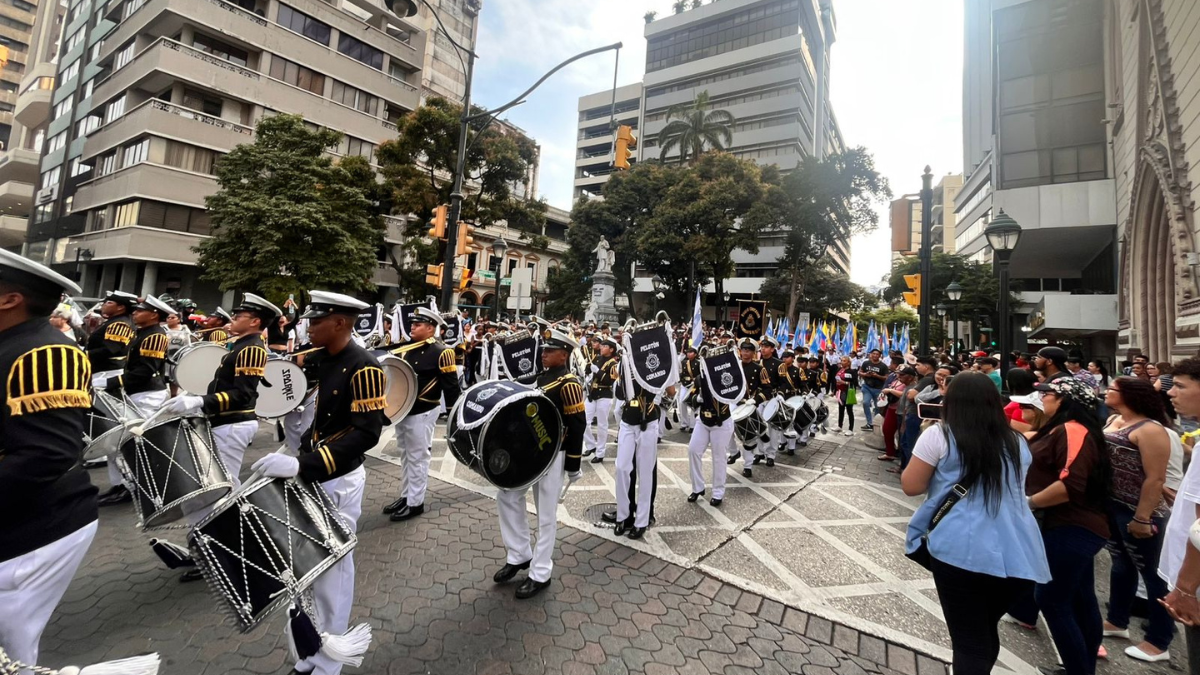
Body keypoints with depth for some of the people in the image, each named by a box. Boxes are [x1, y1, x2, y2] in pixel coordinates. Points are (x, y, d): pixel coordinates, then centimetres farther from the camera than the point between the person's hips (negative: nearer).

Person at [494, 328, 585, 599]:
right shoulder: (540, 377, 9)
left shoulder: (568, 384, -16)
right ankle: (520, 554, 27)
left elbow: (577, 426, -17)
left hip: (552, 454, -8)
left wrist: (573, 465, -15)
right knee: (507, 497, 12)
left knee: (546, 514, 4)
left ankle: (540, 573, 19)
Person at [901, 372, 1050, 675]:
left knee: (969, 641, 6)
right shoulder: (1017, 442, 11)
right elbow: (1012, 489, 25)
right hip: (1019, 555, 6)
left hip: (960, 550, -6)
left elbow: (911, 486, -5)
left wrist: (934, 467, 12)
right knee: (986, 630, 24)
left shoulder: (939, 436, -7)